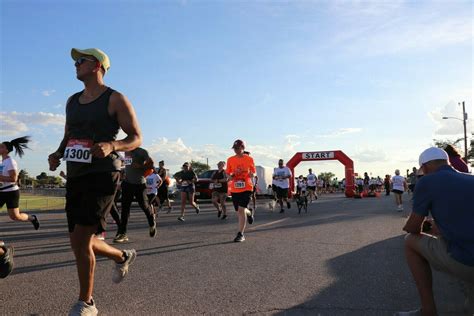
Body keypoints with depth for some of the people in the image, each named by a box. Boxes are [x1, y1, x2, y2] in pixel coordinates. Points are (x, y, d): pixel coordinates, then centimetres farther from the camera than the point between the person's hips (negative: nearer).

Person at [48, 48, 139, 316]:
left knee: (80, 240, -13)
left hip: (103, 176, -7)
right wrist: (57, 155, 4)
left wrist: (111, 146, -25)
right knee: (81, 243, 10)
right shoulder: (72, 101, 17)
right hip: (75, 176, 7)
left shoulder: (115, 99, -3)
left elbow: (136, 138, -6)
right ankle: (124, 257, 37)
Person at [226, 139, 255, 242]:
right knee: (239, 211, 12)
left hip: (246, 188, -3)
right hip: (234, 189, 4)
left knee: (241, 210, -14)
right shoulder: (230, 160, 4)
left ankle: (241, 234, -5)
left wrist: (251, 175, -14)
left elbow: (253, 172, 9)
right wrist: (231, 176, -13)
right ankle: (249, 213, 49)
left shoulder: (249, 159, 0)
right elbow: (228, 174, 10)